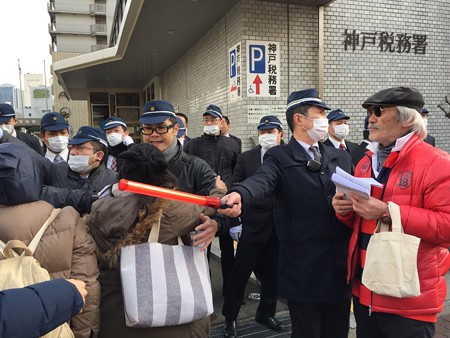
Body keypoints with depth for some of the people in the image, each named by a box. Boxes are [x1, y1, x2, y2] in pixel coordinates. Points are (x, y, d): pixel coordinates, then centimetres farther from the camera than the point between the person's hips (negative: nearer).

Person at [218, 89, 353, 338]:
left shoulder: (341, 157, 11)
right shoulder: (279, 158, -6)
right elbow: (261, 181, -25)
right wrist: (239, 195, -47)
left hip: (341, 268, 5)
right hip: (303, 271, -5)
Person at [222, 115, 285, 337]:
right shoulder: (245, 158, -1)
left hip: (280, 228, 1)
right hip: (252, 226, -1)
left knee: (273, 274, 15)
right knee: (239, 274, 6)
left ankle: (266, 313, 36)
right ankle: (230, 317, 25)